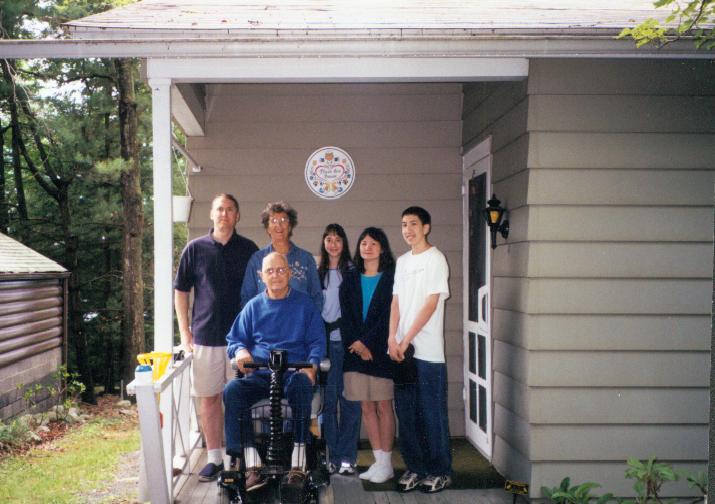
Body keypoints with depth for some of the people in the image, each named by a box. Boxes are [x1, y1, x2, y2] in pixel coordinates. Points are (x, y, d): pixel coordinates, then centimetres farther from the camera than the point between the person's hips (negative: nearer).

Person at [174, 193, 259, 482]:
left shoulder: (249, 249, 5)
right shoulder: (195, 249, 4)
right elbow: (181, 291, 8)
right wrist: (185, 332, 2)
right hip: (205, 336, 0)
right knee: (209, 398, 5)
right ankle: (214, 458, 16)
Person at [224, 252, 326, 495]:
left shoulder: (304, 304, 12)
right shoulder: (253, 306, 17)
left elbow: (317, 341, 8)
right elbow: (235, 338, 19)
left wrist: (312, 365, -11)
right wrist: (240, 350, -5)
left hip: (295, 372, -2)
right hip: (259, 374, 2)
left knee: (302, 386, -39)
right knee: (232, 390, -30)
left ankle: (298, 466, -37)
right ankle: (252, 465, -31)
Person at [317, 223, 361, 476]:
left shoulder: (353, 271, 6)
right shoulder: (317, 273, 13)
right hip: (324, 343, 2)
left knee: (349, 399, -2)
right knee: (327, 400, 1)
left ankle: (347, 457, 5)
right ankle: (332, 456, 8)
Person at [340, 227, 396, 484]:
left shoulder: (391, 278, 2)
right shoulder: (350, 281, 14)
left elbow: (389, 316, -6)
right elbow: (346, 317, 7)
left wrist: (366, 342, -11)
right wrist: (356, 344, -6)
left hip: (381, 350, -4)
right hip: (355, 350, 4)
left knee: (383, 406, -3)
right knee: (366, 407, 4)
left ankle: (386, 464, 3)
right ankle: (379, 461, 10)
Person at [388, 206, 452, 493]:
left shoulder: (435, 259, -4)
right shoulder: (402, 261, 15)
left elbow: (431, 304, -10)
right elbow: (396, 302, 11)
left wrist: (406, 340, -12)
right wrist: (392, 339, -2)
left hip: (427, 350, -6)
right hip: (401, 349, 6)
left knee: (432, 413, -1)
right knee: (406, 413, 8)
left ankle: (440, 472, 9)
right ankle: (415, 468, 18)